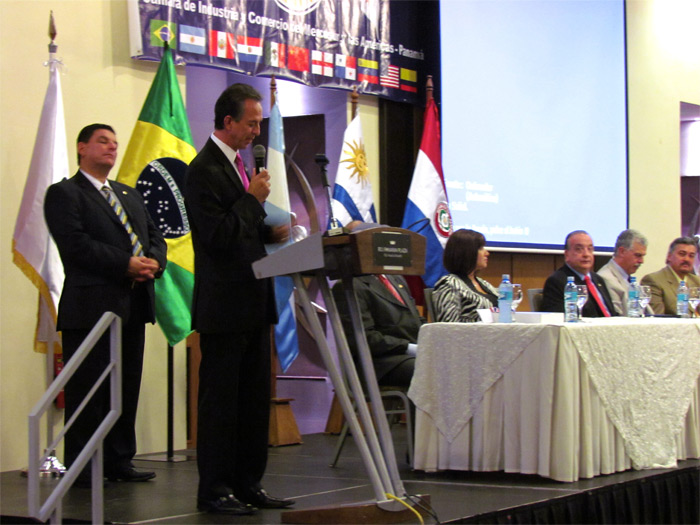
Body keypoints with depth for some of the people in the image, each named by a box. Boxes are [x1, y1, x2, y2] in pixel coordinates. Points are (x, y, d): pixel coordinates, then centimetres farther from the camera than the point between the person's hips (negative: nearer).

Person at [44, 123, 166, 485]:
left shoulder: (130, 195, 23)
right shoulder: (64, 193, -1)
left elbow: (155, 236, 19)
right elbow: (76, 244, -14)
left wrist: (154, 262, -5)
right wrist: (127, 264, -18)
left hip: (133, 307, 7)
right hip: (91, 307, -7)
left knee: (127, 389, 10)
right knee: (87, 390, -3)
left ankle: (119, 461, 17)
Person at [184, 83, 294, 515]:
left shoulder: (237, 164, 16)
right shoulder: (205, 170, -13)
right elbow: (218, 237, -20)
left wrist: (271, 232, 7)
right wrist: (253, 199, -15)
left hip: (253, 303, 10)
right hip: (224, 305, -9)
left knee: (256, 398, 12)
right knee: (220, 399, -2)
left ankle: (248, 484, 20)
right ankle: (215, 489, 6)